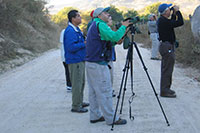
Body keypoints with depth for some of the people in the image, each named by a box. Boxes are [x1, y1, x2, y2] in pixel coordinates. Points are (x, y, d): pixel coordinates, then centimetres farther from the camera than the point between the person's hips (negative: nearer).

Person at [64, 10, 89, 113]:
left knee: (81, 82, 18)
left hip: (80, 60, 10)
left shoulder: (77, 29, 14)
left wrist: (86, 41, 8)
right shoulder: (70, 31, -19)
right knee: (77, 84, -4)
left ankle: (80, 102, 30)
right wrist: (84, 44, -18)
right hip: (75, 61, -10)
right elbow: (71, 47, -25)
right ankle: (76, 106, 4)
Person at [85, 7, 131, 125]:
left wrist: (116, 41, 5)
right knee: (105, 92, -4)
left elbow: (108, 41, 19)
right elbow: (114, 36, -24)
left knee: (94, 92, 14)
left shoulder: (94, 26, 19)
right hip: (98, 65, -10)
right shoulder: (100, 25, -12)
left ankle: (95, 116, 21)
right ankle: (111, 118, 2)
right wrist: (123, 26, -11)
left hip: (90, 63, 10)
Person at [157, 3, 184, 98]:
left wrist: (174, 14, 13)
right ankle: (164, 91, -1)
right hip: (167, 47, -11)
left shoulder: (162, 20, 10)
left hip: (166, 46, 11)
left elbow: (172, 23, 25)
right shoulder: (164, 21, -20)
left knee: (166, 69, 16)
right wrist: (177, 11, -10)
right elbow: (180, 23, -21)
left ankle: (166, 89, 24)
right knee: (167, 69, -6)